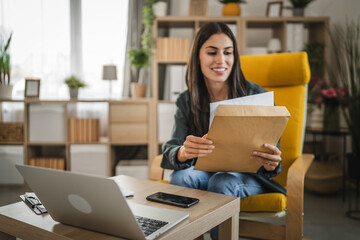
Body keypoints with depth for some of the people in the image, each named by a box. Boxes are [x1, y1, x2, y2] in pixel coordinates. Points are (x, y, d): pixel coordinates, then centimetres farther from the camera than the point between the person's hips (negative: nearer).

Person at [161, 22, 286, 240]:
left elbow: (272, 154, -10)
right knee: (180, 177, -28)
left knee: (221, 182, -33)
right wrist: (183, 152, -39)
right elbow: (169, 151, -14)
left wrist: (272, 164, -36)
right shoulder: (186, 101, -2)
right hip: (205, 172, 2)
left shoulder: (257, 96, -11)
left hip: (247, 176, -2)